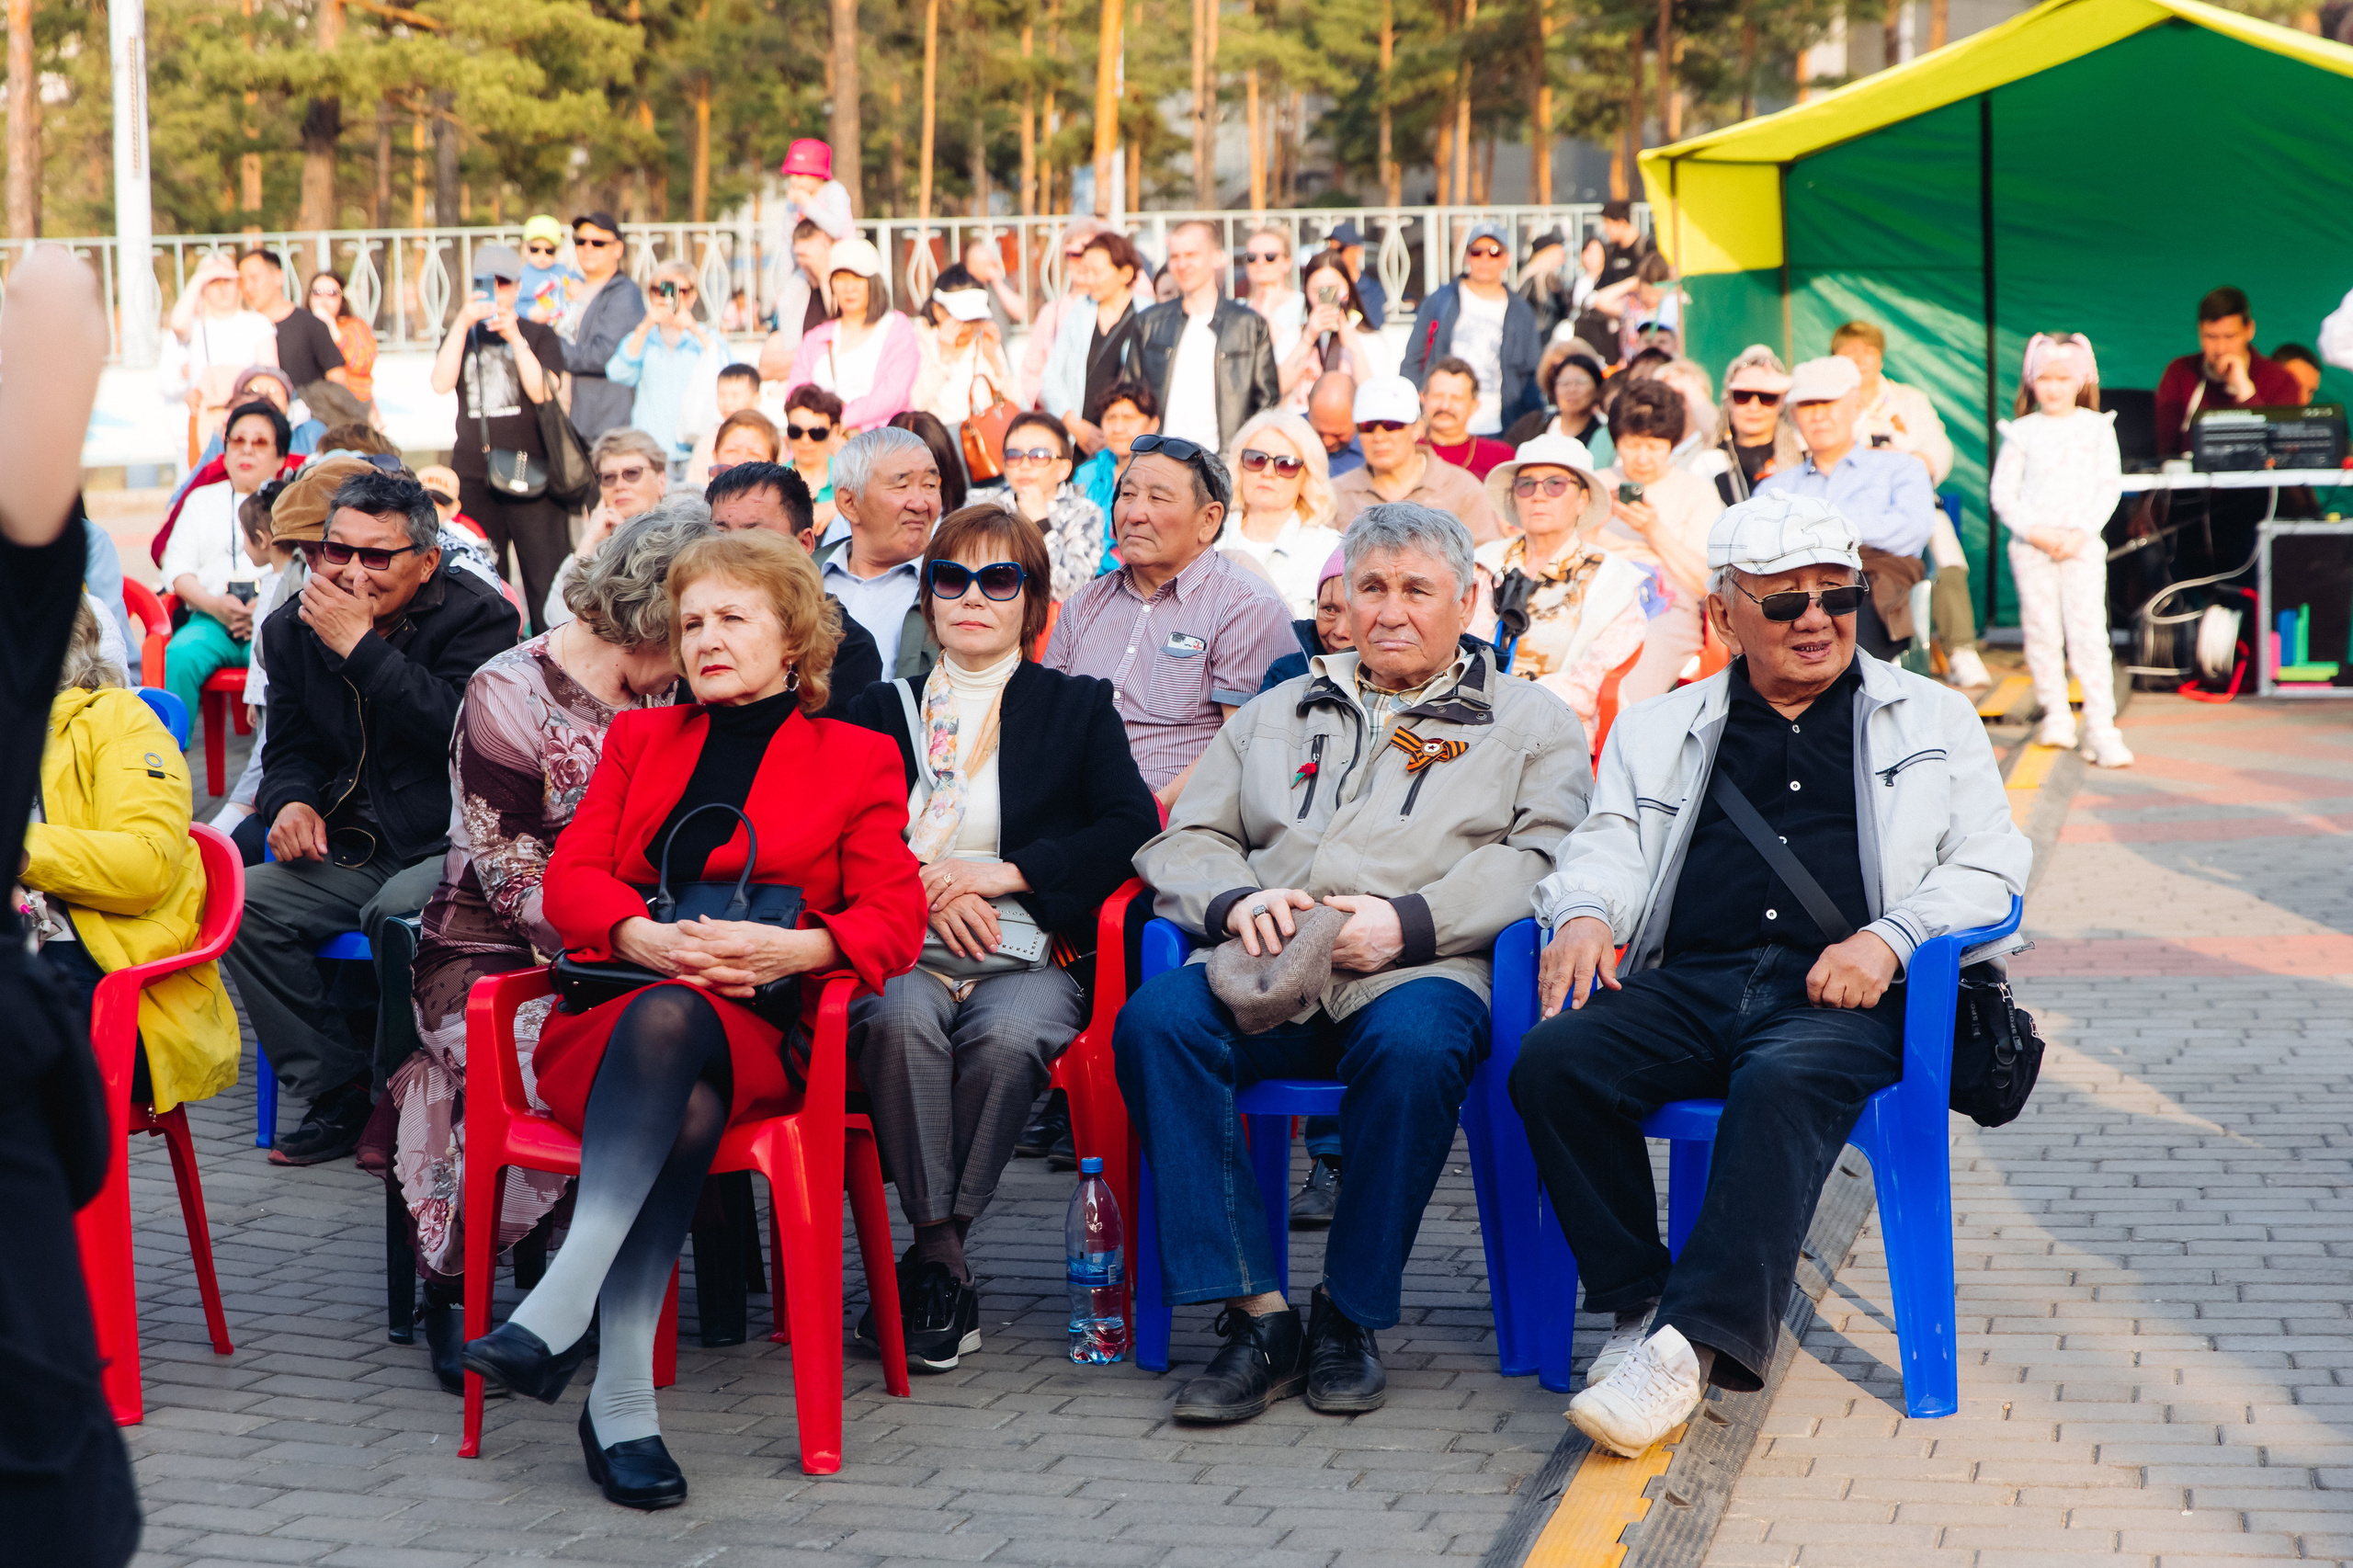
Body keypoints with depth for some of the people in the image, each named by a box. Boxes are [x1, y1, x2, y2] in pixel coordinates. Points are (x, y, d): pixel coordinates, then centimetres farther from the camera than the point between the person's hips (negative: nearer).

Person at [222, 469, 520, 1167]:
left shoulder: (477, 615, -8)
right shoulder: (294, 628, 10)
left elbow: (460, 730, -23)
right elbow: (290, 747, 19)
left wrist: (362, 647, -23)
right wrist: (293, 800, -5)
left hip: (453, 843, -6)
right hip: (351, 849, 6)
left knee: (400, 910, -37)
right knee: (246, 902, -19)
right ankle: (339, 1092, -11)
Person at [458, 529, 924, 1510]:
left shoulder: (856, 758, 18)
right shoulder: (640, 739, 27)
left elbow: (894, 917, 6)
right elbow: (568, 876, 12)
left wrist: (791, 948, -16)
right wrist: (647, 939, -11)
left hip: (757, 1031, -2)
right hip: (613, 1013, 2)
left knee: (667, 1021, -40)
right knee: (685, 1111, -37)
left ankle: (559, 1310, -51)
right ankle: (622, 1399, -47)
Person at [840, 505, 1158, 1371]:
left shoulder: (1078, 707, 16)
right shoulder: (882, 710, 21)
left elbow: (1134, 828, 2)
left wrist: (1003, 873, -7)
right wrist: (923, 891, -9)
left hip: (1028, 956, -1)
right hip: (903, 955, 1)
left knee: (1008, 1037, -36)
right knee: (902, 1019, -35)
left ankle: (931, 1258, -26)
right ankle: (943, 1256, -30)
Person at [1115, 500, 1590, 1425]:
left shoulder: (1529, 723, 19)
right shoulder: (1277, 716, 28)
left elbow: (1542, 856, 2)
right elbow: (1186, 843, 20)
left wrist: (1407, 922, -14)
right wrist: (1236, 902, -5)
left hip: (1416, 975, -3)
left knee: (1414, 1042, -39)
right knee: (1155, 1020, -29)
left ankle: (1350, 1316, -20)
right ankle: (1255, 1316, -27)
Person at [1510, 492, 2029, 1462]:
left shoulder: (1933, 720, 21)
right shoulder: (1658, 732, 26)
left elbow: (1989, 868, 11)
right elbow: (1607, 848, 18)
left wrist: (1889, 936, -9)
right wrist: (1585, 912, -8)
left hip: (1839, 994, -2)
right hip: (1688, 982, 3)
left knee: (1784, 1084, -38)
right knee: (1553, 1061, -28)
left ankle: (1693, 1343, -42)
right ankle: (1637, 1308, -20)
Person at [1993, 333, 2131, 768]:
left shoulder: (2097, 427, 5)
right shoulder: (2022, 432, 4)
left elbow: (2110, 487, 1)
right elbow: (2003, 492, 2)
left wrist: (2080, 533, -10)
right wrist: (2034, 531, -10)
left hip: (2082, 545, -1)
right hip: (2032, 548, 1)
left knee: (2089, 631, -8)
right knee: (2041, 632, 3)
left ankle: (2101, 727, -10)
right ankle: (2056, 717, 16)